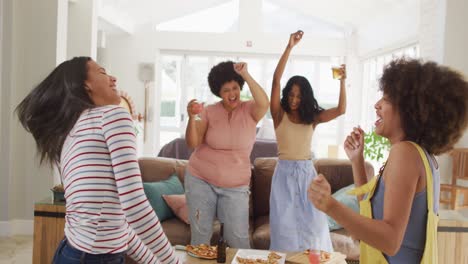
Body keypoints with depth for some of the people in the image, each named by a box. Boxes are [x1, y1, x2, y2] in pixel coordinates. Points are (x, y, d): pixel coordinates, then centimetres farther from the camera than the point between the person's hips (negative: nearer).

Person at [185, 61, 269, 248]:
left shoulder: (249, 111, -5)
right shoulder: (209, 112, -4)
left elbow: (264, 104, -28)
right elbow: (192, 143, -10)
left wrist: (246, 75, -32)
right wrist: (192, 117, -26)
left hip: (235, 186, 0)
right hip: (200, 180, 1)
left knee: (238, 237, 4)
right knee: (200, 234, 10)